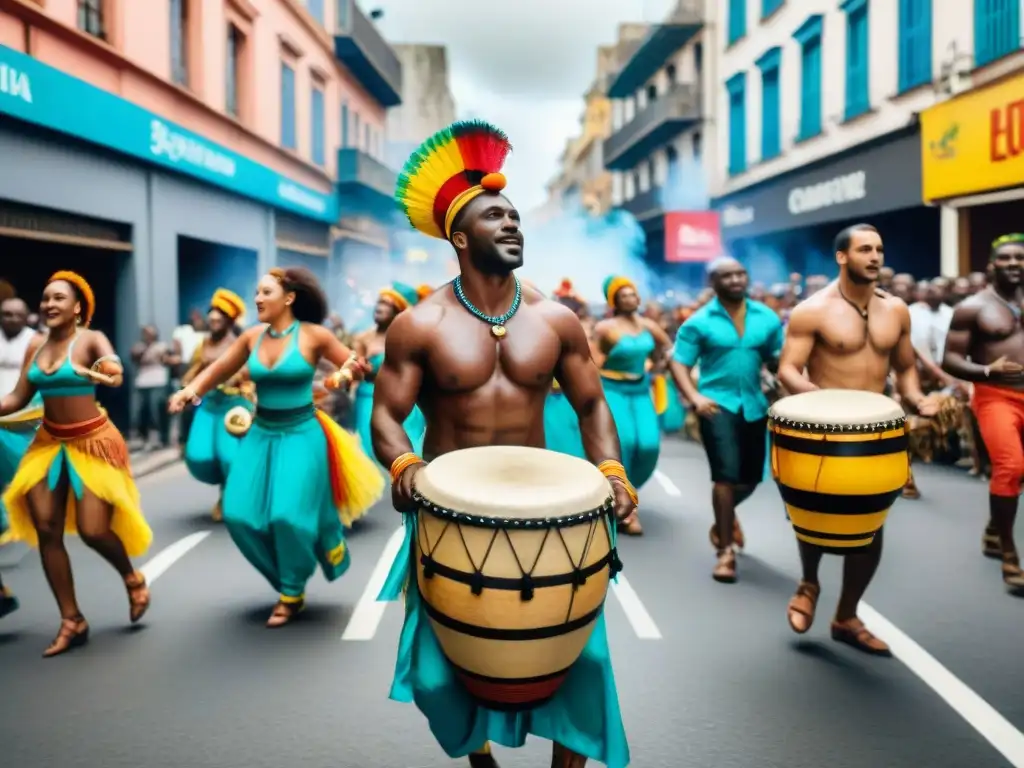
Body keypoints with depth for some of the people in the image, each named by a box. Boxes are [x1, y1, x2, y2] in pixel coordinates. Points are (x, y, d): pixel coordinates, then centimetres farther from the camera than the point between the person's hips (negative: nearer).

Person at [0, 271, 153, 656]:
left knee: (92, 530, -9)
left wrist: (109, 374, -56)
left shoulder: (91, 339, -12)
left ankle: (132, 578, 25)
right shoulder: (35, 345, 4)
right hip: (49, 443, 6)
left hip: (92, 443, -6)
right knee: (46, 531, 3)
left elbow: (114, 370, -32)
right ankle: (72, 621, 15)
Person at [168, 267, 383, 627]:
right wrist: (192, 389, -11)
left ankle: (292, 594, 18)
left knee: (289, 516, -14)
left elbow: (356, 365, -3)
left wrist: (345, 373, -26)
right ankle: (288, 581, 23)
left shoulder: (313, 335, -10)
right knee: (240, 515, 0)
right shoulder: (252, 337, 1)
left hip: (301, 434, -5)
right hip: (261, 434, 5)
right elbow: (219, 370, 8)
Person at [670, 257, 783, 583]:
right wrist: (695, 397, -23)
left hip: (754, 405, 4)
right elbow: (679, 364, -7)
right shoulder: (699, 322, -5)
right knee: (726, 475, -10)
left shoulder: (766, 317, 3)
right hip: (718, 404, -4)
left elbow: (779, 358, 6)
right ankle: (726, 550, 5)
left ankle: (725, 516, 48)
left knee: (751, 477, 15)